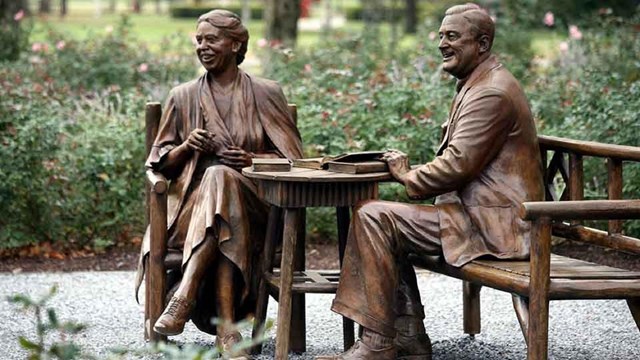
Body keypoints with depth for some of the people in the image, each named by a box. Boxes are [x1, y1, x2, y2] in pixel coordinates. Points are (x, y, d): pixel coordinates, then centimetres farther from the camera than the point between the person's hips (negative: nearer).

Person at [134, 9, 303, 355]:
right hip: (192, 200, 1)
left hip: (250, 201, -1)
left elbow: (290, 157, 7)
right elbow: (161, 162, 14)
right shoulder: (183, 96, 13)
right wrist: (187, 147, -8)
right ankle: (225, 324, -42)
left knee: (221, 177, -37)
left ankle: (184, 297, -44)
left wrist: (252, 159, -13)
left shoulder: (265, 93, 10)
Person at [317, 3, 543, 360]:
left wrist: (409, 176, -6)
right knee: (384, 220, 13)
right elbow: (459, 160, 22)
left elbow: (459, 164, -22)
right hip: (479, 210, 11)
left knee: (372, 217, -15)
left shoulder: (492, 93, -16)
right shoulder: (478, 85, 18)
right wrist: (412, 173, 5)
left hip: (492, 224, -11)